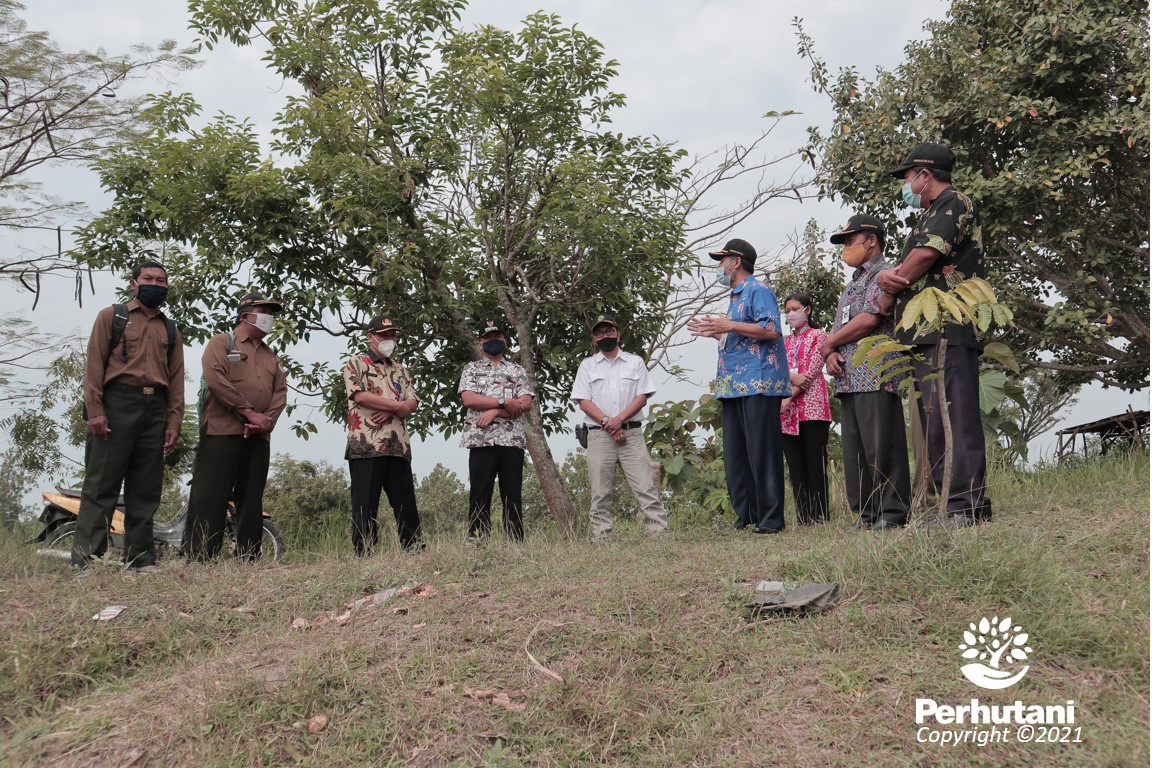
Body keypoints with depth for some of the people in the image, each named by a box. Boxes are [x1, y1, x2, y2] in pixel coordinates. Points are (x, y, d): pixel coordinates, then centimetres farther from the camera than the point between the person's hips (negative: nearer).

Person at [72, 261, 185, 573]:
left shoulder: (170, 330, 20)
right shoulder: (112, 316, 9)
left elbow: (176, 379, 15)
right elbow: (94, 363, -1)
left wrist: (174, 422, 4)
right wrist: (95, 410, -12)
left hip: (155, 409, 4)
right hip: (117, 404, -4)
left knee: (146, 489, 4)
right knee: (101, 485, -6)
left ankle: (140, 559, 8)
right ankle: (87, 559, -7)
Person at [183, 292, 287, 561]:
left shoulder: (271, 356, 23)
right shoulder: (222, 342, 4)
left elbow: (280, 392, 13)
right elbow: (215, 379, -11)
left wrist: (265, 421, -7)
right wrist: (249, 412, -14)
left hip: (258, 437, 6)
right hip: (222, 432, -6)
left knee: (251, 499, 7)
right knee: (211, 496, -9)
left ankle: (248, 557, 10)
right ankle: (198, 557, -9)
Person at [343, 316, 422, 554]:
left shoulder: (400, 370, 23)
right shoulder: (356, 364, 6)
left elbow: (412, 403, 11)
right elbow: (360, 396, -11)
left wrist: (389, 410, -9)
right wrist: (397, 405, -8)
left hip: (399, 446, 5)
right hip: (366, 445, -5)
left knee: (406, 503, 4)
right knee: (365, 505, -4)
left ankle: (414, 551, 7)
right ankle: (363, 554, -2)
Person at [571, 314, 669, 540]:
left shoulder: (635, 362, 13)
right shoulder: (587, 365, 13)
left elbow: (642, 397, 4)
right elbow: (583, 401, 3)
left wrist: (619, 419, -11)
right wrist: (608, 424, -10)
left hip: (631, 433, 0)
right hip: (599, 434, 1)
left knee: (645, 486, -7)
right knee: (600, 491, -1)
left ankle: (660, 531, -8)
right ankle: (602, 537, 3)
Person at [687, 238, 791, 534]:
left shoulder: (758, 290, -5)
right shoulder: (735, 296, 24)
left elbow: (771, 330, -18)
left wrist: (730, 326, -17)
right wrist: (713, 331, 23)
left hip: (758, 384, -10)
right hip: (733, 386, 10)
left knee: (762, 451, -9)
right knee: (735, 455, 8)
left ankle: (771, 518, -5)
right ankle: (746, 516, 13)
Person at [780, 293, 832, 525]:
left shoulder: (818, 336, 7)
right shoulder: (785, 342, 22)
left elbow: (813, 370, -5)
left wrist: (789, 395, -14)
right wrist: (792, 377, -15)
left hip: (812, 408, -5)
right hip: (788, 412, 5)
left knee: (815, 465, -7)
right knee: (795, 467, 2)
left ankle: (820, 518, -5)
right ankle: (803, 519, 4)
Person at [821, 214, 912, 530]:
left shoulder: (885, 273, 0)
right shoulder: (852, 284, 28)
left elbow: (870, 318, -13)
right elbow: (838, 327, 24)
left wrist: (828, 344, -3)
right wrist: (830, 353, 1)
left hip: (876, 375, -9)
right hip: (848, 378, 9)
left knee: (881, 446, -9)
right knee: (854, 450, 7)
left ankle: (892, 512, -5)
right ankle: (865, 513, 12)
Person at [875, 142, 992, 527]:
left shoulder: (955, 203, 0)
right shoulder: (929, 217, 29)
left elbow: (927, 254, -13)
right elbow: (905, 270, 23)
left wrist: (893, 286, 5)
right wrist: (886, 276, -2)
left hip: (947, 332, -10)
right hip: (925, 336, 10)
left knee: (953, 419, -14)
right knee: (933, 422, 8)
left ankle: (966, 505, -15)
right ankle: (948, 501, 11)